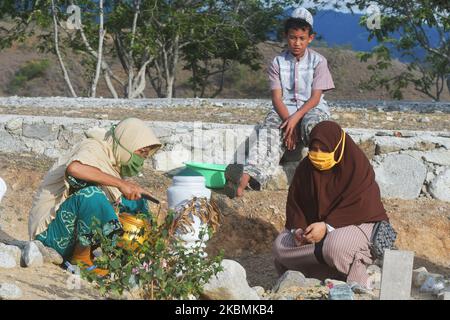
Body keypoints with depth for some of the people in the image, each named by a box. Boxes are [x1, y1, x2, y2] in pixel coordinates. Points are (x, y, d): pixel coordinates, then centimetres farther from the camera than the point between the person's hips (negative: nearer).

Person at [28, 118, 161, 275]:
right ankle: (82, 255, -21)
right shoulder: (94, 148, -14)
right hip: (50, 230, -8)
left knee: (136, 202, 3)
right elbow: (74, 168, -37)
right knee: (90, 193, -34)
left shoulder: (113, 162, 11)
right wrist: (120, 183, -35)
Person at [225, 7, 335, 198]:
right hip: (284, 110, 0)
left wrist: (296, 118, -22)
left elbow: (315, 97, -6)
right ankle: (246, 178, -57)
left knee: (312, 125, -39)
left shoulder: (318, 61, 2)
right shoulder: (278, 62, 6)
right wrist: (288, 121, -19)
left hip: (311, 109, 0)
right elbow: (277, 97, -2)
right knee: (269, 131, -33)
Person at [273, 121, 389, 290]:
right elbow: (294, 201, 1)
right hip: (313, 223, 6)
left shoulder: (358, 166, -17)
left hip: (356, 221, -6)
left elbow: (359, 206, -23)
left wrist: (327, 226, -30)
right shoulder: (306, 167, -1)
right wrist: (298, 228, -17)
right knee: (280, 246, -15)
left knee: (335, 246, -39)